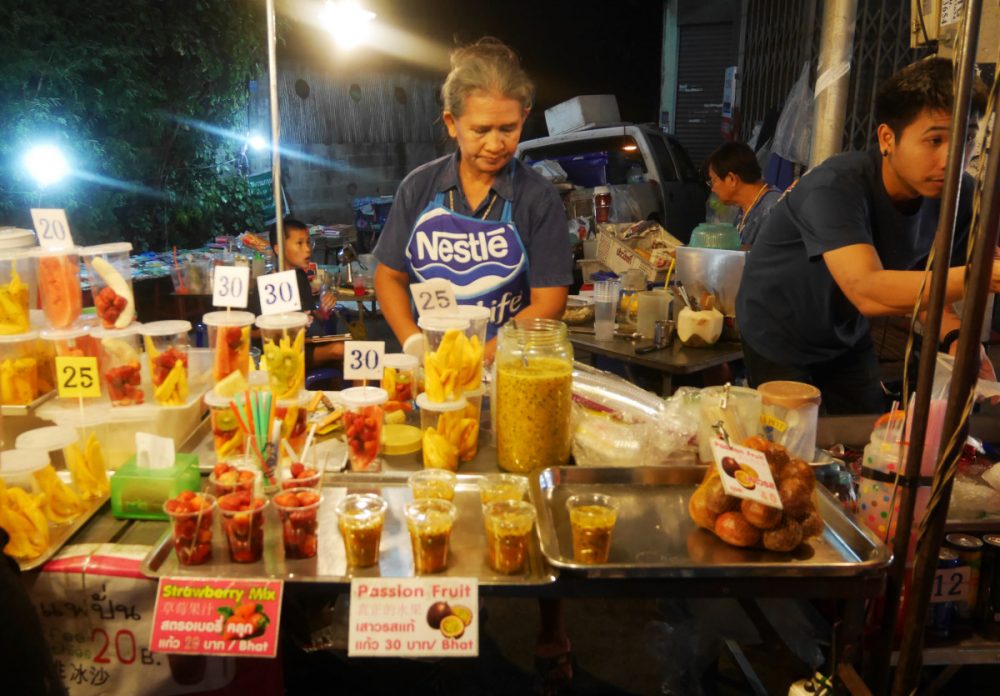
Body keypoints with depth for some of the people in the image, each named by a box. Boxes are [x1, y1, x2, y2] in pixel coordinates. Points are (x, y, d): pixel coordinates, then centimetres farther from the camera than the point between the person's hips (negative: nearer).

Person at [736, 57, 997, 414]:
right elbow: (868, 292, -45)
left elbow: (921, 288, -3)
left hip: (847, 336, 6)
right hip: (778, 336, -5)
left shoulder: (958, 197, -13)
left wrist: (954, 337, -22)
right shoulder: (836, 187, -32)